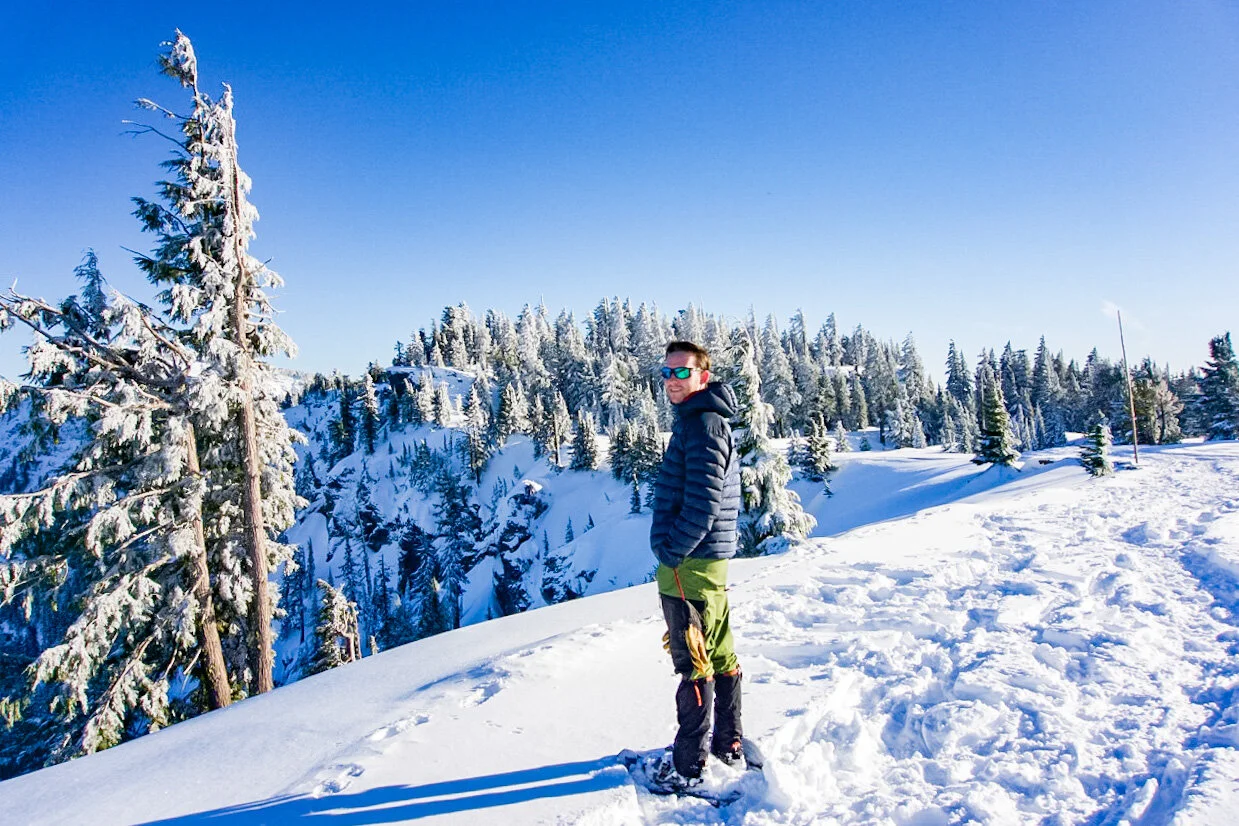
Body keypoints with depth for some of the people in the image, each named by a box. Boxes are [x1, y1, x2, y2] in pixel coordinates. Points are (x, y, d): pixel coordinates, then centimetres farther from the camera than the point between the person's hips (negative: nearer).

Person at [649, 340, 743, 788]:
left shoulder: (701, 424, -16)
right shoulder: (709, 420, 16)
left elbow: (702, 502, -23)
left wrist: (671, 551, -15)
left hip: (687, 565, -10)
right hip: (711, 561, 10)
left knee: (694, 666, -1)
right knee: (720, 657, 17)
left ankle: (687, 767, 10)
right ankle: (729, 744, 30)